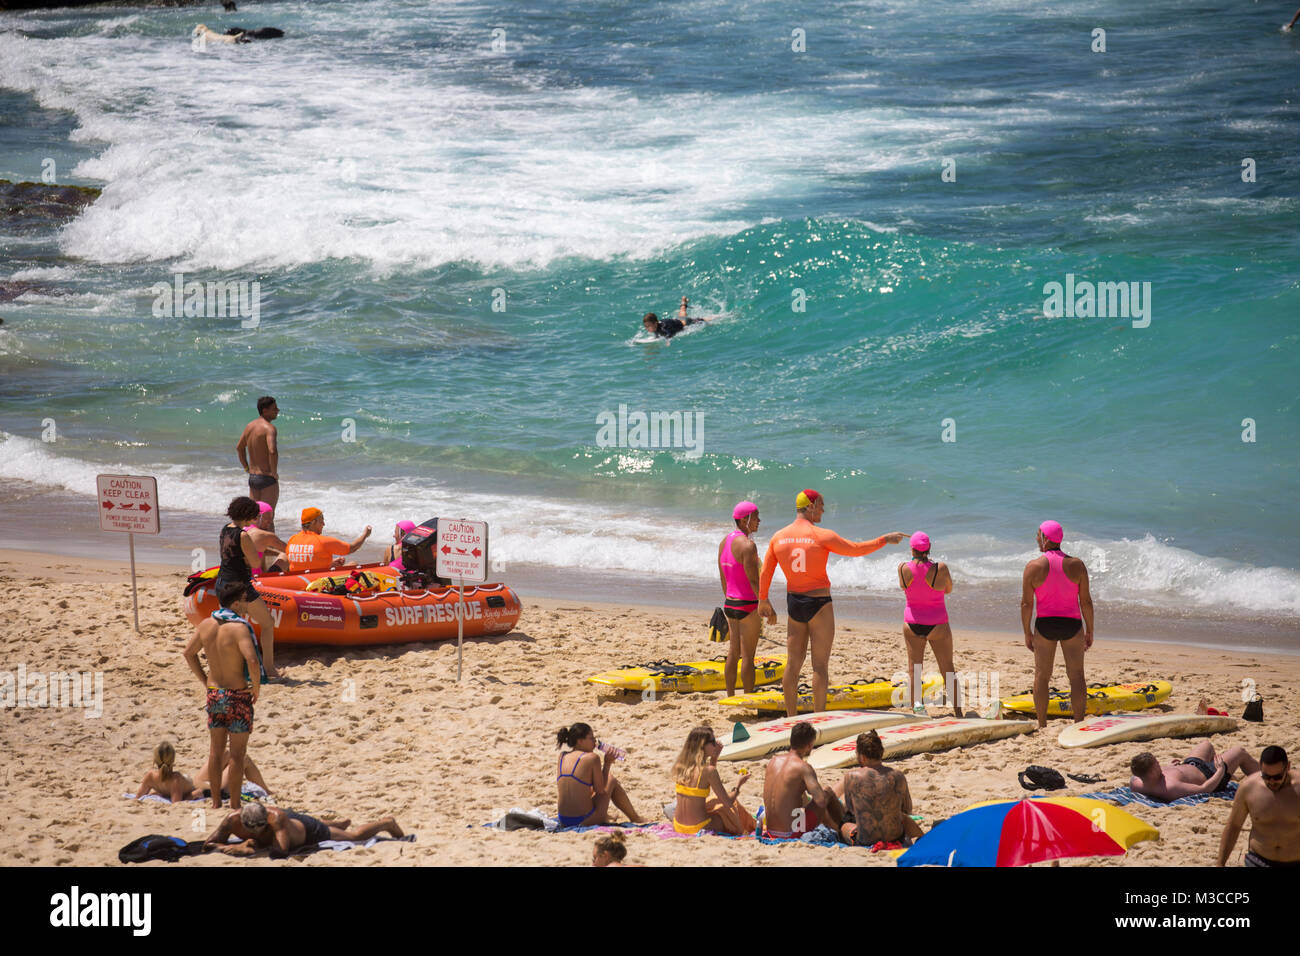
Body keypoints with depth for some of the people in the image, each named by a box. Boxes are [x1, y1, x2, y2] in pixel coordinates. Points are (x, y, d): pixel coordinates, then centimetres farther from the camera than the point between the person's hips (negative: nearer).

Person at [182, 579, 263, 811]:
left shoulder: (206, 624, 1)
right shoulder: (239, 628, -20)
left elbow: (189, 653, 14)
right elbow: (252, 661, -31)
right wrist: (256, 687, -14)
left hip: (213, 694, 6)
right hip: (237, 696, -6)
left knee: (216, 750, 17)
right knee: (237, 754, 3)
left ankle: (216, 802, 25)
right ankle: (235, 806, 7)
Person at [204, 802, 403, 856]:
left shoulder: (274, 817, -49)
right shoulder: (232, 820, -37)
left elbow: (283, 849, -56)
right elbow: (208, 844, -28)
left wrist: (252, 848, -56)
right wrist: (235, 847, -45)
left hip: (305, 830, -5)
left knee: (355, 836, 20)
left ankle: (386, 823, 48)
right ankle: (341, 823, 73)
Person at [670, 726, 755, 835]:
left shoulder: (680, 766, 2)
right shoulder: (709, 771, -18)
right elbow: (728, 803, -12)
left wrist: (714, 758, 21)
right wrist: (739, 785, 5)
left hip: (678, 826, 7)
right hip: (698, 829, -6)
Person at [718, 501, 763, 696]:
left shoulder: (724, 542, 9)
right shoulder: (747, 545, -18)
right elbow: (753, 580, -20)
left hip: (730, 604, 8)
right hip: (748, 605, -8)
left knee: (733, 653, 14)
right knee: (748, 656, -2)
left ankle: (730, 696, 18)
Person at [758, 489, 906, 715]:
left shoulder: (778, 538, 2)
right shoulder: (822, 537, -13)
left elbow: (765, 573, 8)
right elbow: (856, 549, -4)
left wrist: (763, 601, 23)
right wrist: (885, 539, 9)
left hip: (794, 603, 5)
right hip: (819, 604, -5)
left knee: (793, 663, 10)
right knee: (820, 665, -1)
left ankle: (791, 717, 13)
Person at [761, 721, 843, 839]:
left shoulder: (773, 761, 5)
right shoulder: (803, 767, -16)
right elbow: (821, 801, -24)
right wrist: (828, 794, -1)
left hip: (771, 833, 7)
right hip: (793, 832, -7)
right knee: (830, 796, 11)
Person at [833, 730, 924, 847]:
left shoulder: (852, 776, -12)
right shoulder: (898, 776, -6)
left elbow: (850, 809, 3)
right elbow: (907, 810, 9)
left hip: (865, 841, -2)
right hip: (895, 838, 2)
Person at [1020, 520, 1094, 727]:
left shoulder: (1034, 567, -7)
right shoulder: (1076, 565, -3)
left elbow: (1026, 603, -6)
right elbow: (1086, 601, -2)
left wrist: (1027, 632, 4)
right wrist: (1089, 630, 7)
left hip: (1045, 625, 0)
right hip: (1072, 624, 0)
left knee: (1042, 676, 9)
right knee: (1076, 675, 4)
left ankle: (1042, 724, 9)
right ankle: (1079, 722, 0)